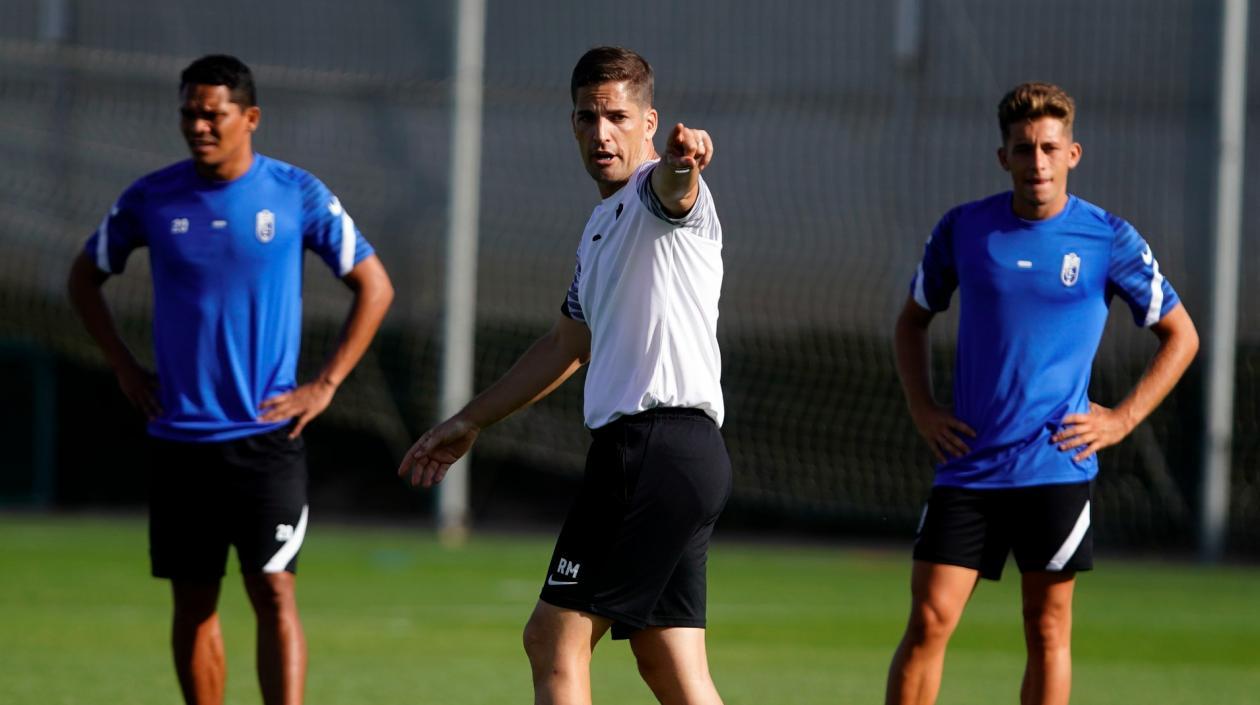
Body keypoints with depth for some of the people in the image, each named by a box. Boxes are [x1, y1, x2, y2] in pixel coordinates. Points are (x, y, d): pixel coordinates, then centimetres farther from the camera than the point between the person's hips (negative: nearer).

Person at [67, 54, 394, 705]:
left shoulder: (298, 195, -2)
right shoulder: (150, 200, 3)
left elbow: (374, 285, 6)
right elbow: (85, 277, 18)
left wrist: (325, 385, -2)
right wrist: (124, 368, 8)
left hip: (266, 433, -2)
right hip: (179, 440, 2)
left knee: (273, 590, -10)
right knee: (193, 602, 6)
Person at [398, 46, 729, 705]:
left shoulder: (656, 197, -6)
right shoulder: (601, 226, 23)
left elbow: (671, 188, -33)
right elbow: (566, 346, 35)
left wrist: (681, 161, -57)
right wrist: (469, 421, 38)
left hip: (657, 448, -10)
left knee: (555, 639, -8)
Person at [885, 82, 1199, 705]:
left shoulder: (1109, 240, -1)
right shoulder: (962, 229, 4)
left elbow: (1180, 335, 10)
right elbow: (912, 320, 20)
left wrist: (1122, 420, 0)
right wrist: (922, 409, 6)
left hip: (1058, 467, -1)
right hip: (968, 464, 1)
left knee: (1048, 632, 3)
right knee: (929, 620, -6)